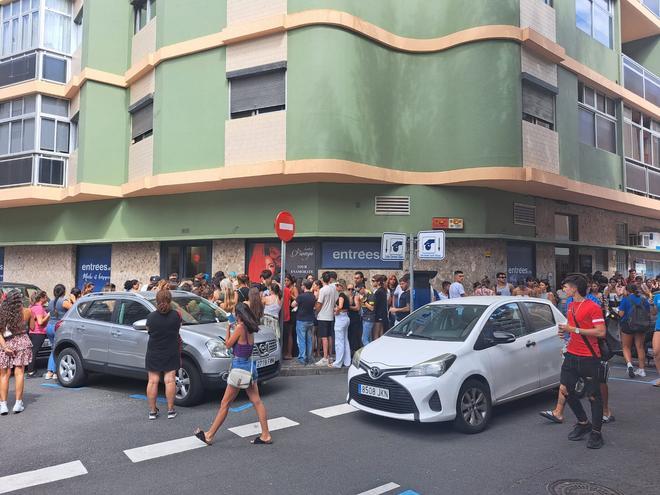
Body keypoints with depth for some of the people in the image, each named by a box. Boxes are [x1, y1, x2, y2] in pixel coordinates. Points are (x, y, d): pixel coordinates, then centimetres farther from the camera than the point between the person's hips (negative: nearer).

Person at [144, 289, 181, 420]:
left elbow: (148, 330, 6)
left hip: (153, 354, 1)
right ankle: (170, 410, 7)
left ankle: (152, 411, 12)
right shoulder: (175, 315, -11)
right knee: (170, 380, 3)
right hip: (171, 354, -1)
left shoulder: (151, 317, -9)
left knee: (153, 381, 7)